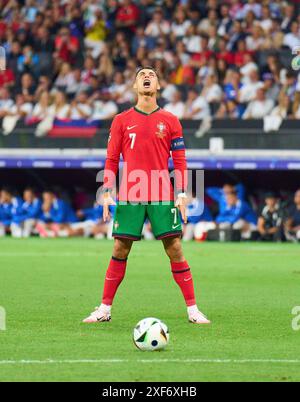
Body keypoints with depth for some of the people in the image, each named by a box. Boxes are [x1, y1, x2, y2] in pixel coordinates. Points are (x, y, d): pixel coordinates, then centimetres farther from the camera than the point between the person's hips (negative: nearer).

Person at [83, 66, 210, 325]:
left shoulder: (170, 121, 7)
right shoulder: (122, 120, 8)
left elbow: (180, 161, 6)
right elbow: (112, 160, 8)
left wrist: (182, 194, -3)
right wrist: (107, 193, -1)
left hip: (162, 197, 0)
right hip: (129, 195, 0)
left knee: (175, 249, -3)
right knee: (120, 250, 1)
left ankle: (193, 310, 1)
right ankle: (105, 309, 9)